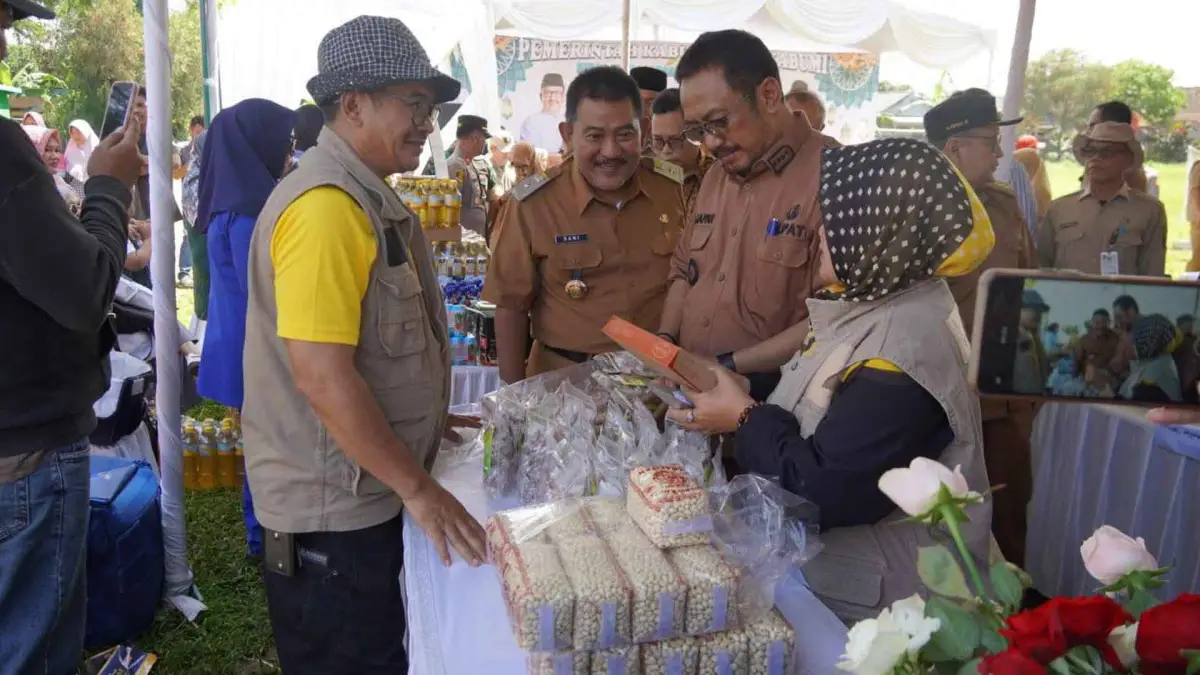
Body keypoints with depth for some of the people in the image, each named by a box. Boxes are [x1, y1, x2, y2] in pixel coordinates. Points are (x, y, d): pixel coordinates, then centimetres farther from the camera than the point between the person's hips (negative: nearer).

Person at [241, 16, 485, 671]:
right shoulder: (325, 205, -23)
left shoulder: (366, 196, 10)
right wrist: (417, 488, -21)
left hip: (361, 491, 10)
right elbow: (321, 374, -28)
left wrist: (426, 418, 20)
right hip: (331, 506, -10)